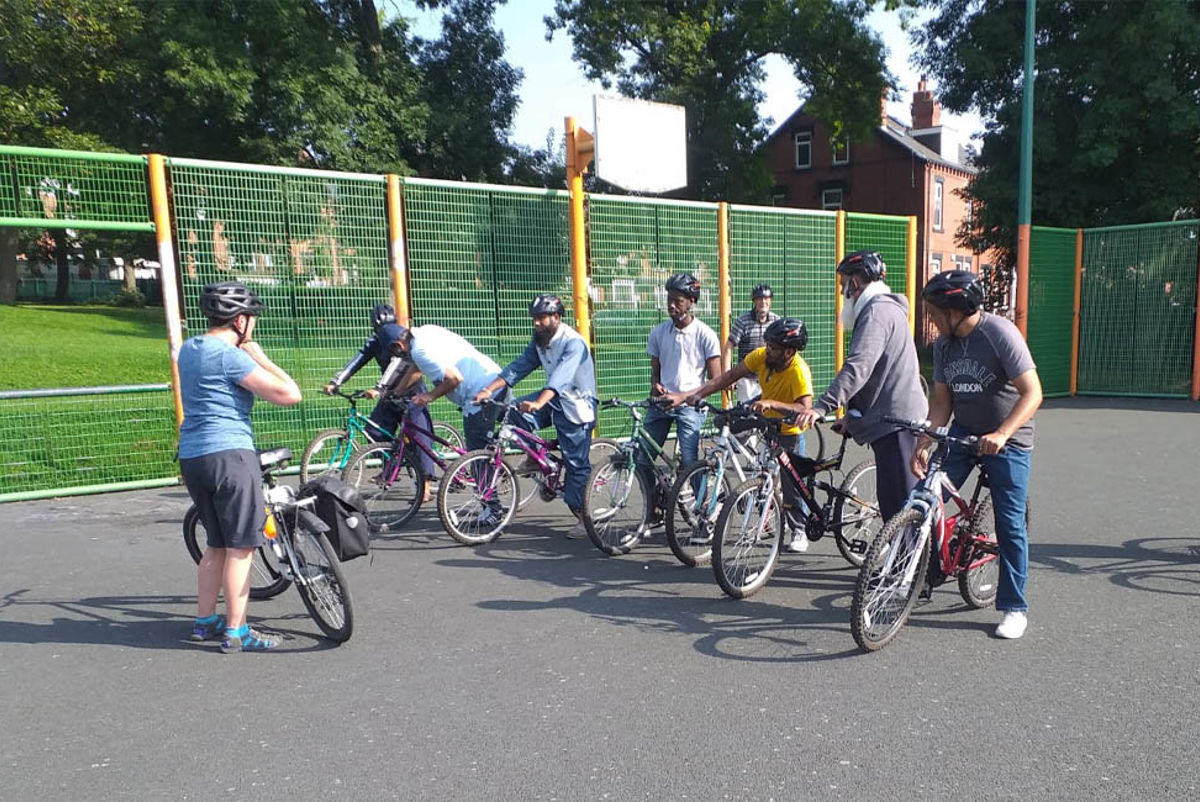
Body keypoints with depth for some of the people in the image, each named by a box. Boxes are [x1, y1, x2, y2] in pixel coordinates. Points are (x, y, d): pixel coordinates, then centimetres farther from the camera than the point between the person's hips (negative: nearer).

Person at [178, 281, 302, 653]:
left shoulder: (188, 349, 13)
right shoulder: (230, 355, -14)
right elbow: (288, 394, -19)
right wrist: (260, 357, -7)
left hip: (191, 456, 9)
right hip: (229, 454, -9)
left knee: (217, 543, 19)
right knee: (241, 546, -1)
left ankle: (205, 621, 27)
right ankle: (236, 632, 3)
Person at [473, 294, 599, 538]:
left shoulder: (573, 343, -23)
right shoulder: (539, 341, 3)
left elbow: (560, 377, -37)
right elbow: (518, 367, -1)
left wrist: (538, 404, -51)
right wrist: (489, 389, -14)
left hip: (577, 404, -7)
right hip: (555, 399, 7)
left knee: (577, 463, -4)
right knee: (514, 413, -14)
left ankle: (584, 518, 7)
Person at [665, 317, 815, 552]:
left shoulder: (799, 371, -32)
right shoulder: (761, 356, -17)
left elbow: (804, 408, -44)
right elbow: (727, 377, -17)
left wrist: (771, 404, -58)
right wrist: (686, 396, -24)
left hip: (789, 432, -5)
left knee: (792, 482, -1)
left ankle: (799, 531, 18)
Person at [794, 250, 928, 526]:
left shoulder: (877, 311, -14)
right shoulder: (887, 308, 22)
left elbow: (858, 367, -28)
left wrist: (822, 405, -34)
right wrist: (851, 416, 28)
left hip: (895, 421, -11)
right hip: (899, 418, 11)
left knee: (898, 506, -8)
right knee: (892, 501, 16)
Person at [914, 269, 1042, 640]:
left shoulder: (1000, 334, -19)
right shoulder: (943, 344, -1)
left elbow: (1032, 393, -22)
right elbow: (942, 400, 2)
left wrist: (1001, 434, -35)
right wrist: (924, 442, -12)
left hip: (1007, 440, -5)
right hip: (963, 432, 5)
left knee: (1010, 524, -1)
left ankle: (1014, 607, 14)